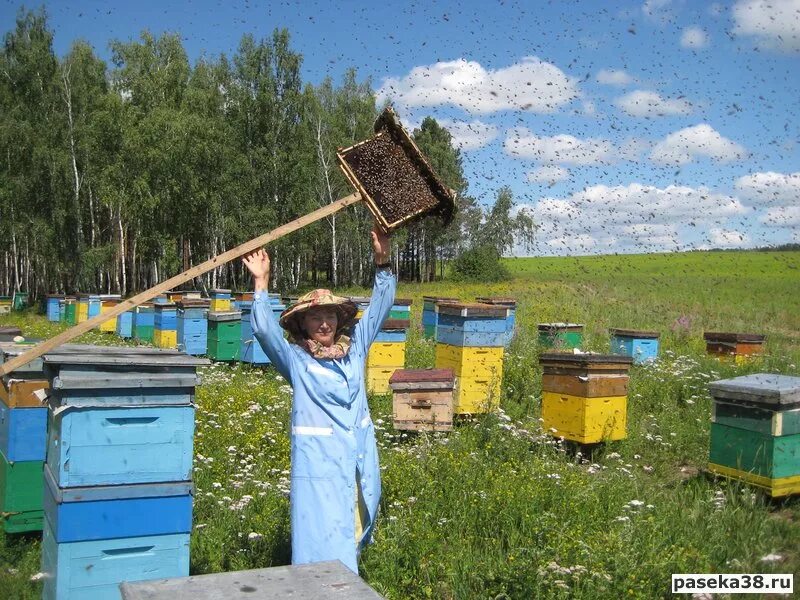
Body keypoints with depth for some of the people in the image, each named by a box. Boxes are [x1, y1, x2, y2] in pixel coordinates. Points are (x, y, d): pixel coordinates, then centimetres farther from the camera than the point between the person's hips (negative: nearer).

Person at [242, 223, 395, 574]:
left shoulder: (354, 350, 8)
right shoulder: (296, 360, -2)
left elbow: (379, 308, 8)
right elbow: (264, 329, -16)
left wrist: (383, 262, 0)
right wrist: (261, 283, -22)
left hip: (360, 460, 5)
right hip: (320, 463, -5)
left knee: (354, 538, 17)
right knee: (326, 548, -4)